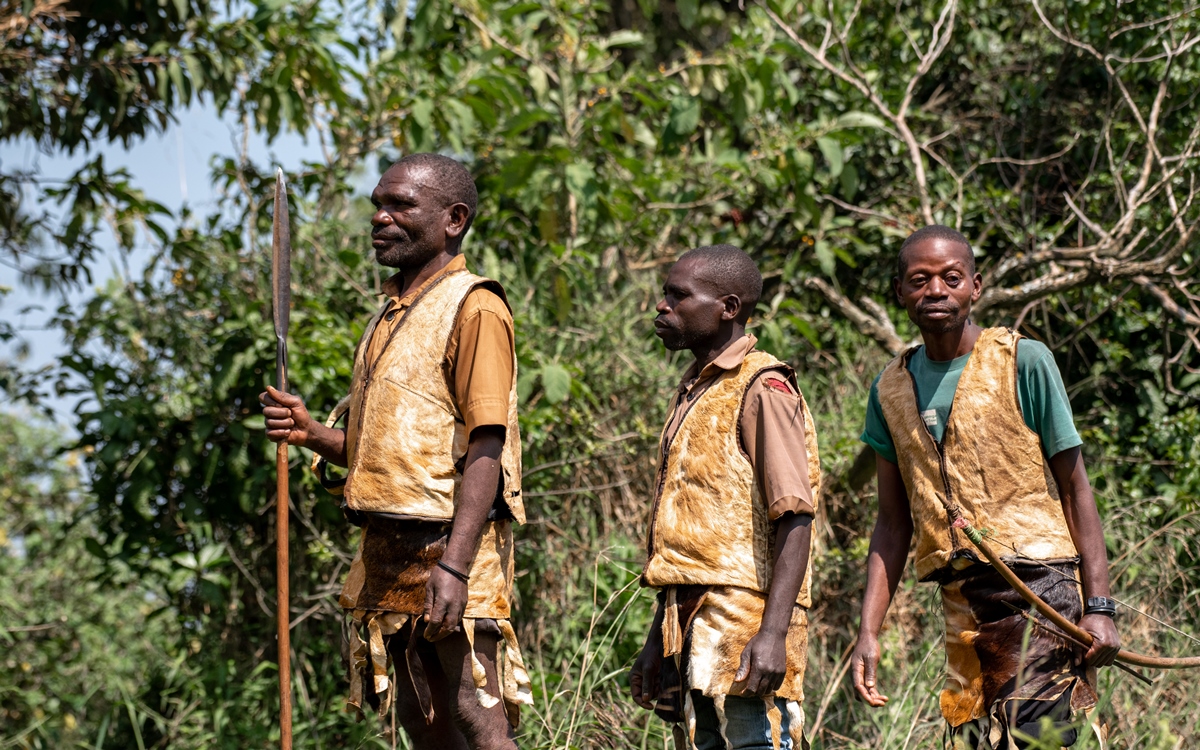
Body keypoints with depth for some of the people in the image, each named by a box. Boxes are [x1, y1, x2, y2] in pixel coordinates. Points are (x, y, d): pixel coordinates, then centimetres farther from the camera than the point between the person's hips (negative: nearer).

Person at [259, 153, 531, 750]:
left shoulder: (472, 308, -9)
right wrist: (311, 433, 5)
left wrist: (453, 566, -26)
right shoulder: (391, 315, 18)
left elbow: (485, 448, -17)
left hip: (448, 546, -9)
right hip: (387, 553, 9)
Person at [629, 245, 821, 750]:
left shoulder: (761, 390, -8)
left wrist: (774, 632, -24)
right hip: (690, 625, 9)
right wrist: (657, 641, 21)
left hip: (743, 622, -9)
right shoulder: (693, 393, 20)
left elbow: (793, 519, -15)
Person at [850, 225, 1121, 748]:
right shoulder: (891, 389, 11)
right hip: (961, 605, 5)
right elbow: (893, 524, 15)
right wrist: (869, 631, 6)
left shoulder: (1023, 362, -3)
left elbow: (1075, 489, -3)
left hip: (1038, 591, -5)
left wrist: (1099, 606, -11)